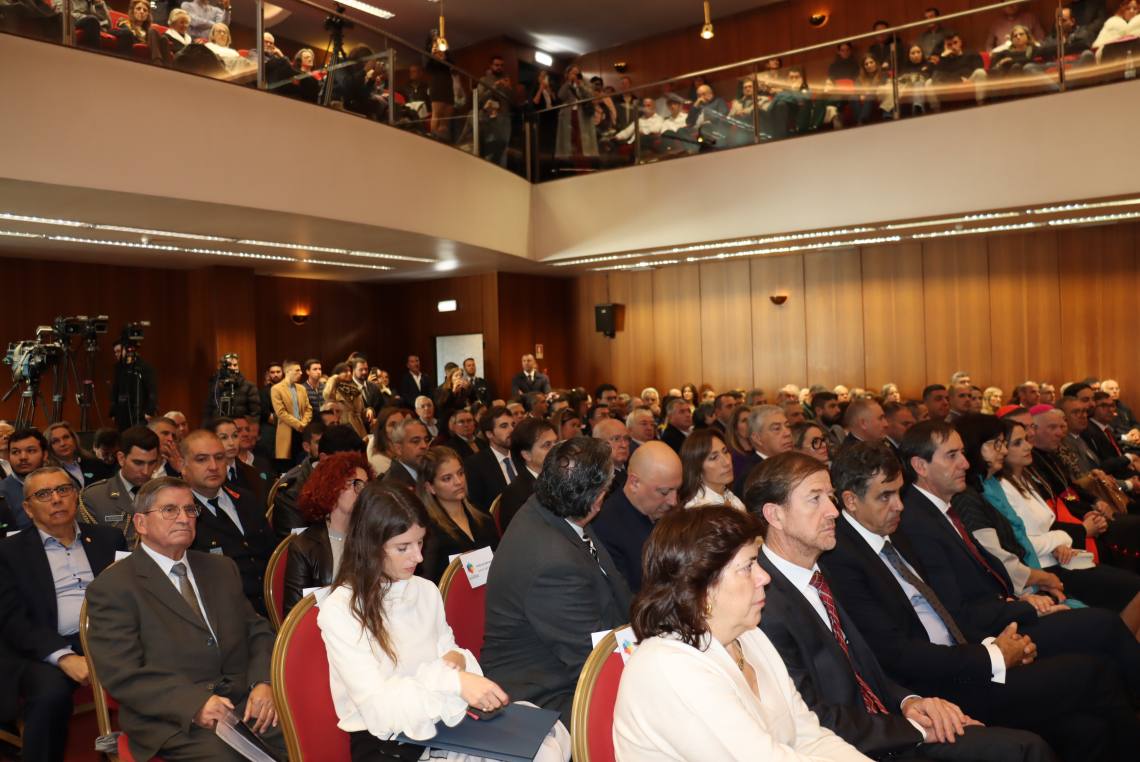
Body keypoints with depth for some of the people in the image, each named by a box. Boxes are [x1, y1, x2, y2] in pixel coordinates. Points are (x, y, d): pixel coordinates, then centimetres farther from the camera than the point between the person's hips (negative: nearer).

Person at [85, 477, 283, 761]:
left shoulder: (222, 568, 19)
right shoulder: (112, 587, 1)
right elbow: (122, 674, -7)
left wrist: (263, 682, -4)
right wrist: (193, 705, -19)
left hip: (248, 703, 5)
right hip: (175, 722, -5)